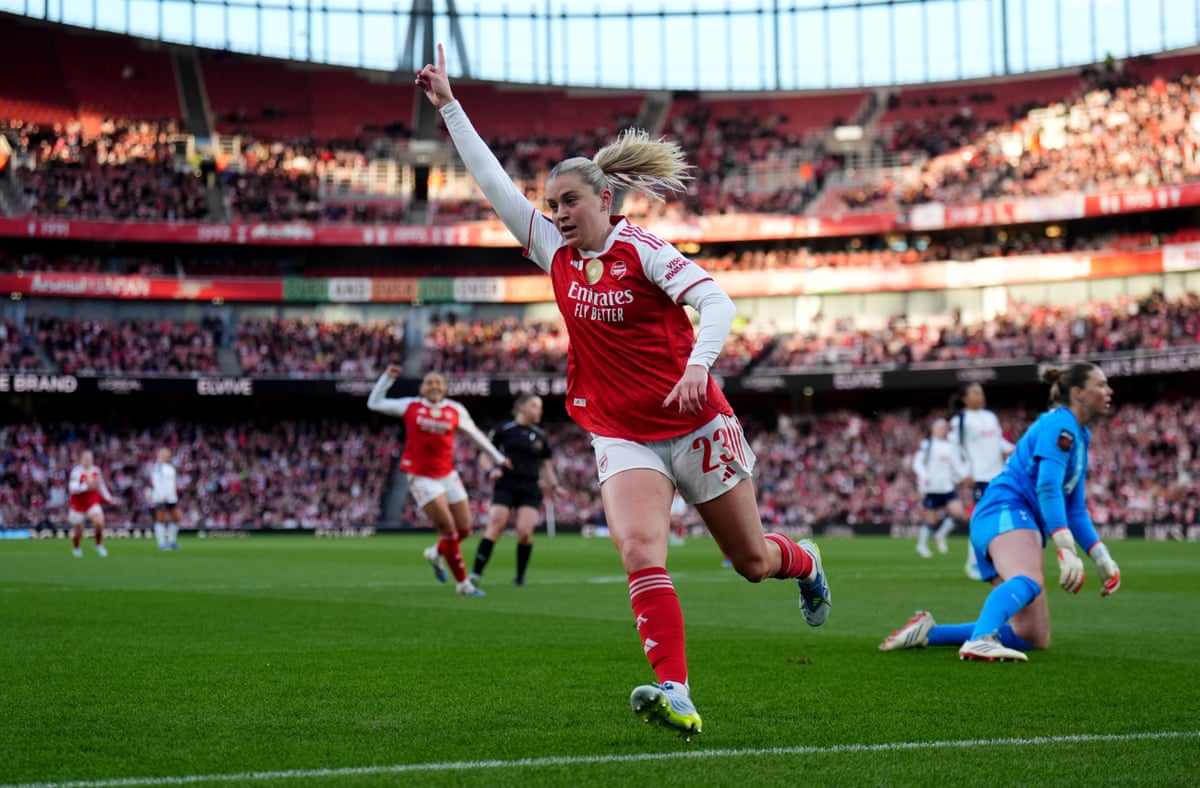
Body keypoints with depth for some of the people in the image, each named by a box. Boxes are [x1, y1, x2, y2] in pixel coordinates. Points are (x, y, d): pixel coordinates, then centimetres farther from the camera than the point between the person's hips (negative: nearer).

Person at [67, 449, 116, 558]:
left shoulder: (96, 471, 1)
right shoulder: (77, 472, -18)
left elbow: (101, 486, 17)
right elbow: (72, 488, -28)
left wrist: (108, 498, 18)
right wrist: (86, 486, -38)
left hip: (92, 503, 3)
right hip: (78, 504, -3)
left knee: (99, 523, -19)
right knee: (78, 530, 7)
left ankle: (99, 546, 4)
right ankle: (76, 548, 38)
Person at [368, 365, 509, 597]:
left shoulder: (455, 410, 4)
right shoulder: (410, 406, 0)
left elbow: (474, 434, 18)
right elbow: (374, 403, 10)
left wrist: (497, 457, 23)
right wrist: (387, 378, 3)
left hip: (447, 475, 4)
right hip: (421, 477, -4)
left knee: (465, 529, 4)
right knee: (448, 529, -10)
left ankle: (437, 553, 35)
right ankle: (462, 582, 2)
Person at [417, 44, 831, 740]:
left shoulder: (642, 249, -11)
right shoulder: (556, 252, 4)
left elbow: (716, 302, -21)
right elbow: (493, 180, 5)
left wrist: (698, 365, -38)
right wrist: (449, 106, 3)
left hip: (697, 426, -3)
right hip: (622, 439, 3)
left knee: (753, 561, 12)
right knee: (639, 551, -23)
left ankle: (806, 563, 48)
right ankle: (677, 697, -30)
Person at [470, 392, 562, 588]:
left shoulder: (540, 436, 13)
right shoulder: (504, 430, 2)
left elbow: (547, 465, 20)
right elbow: (485, 455, 6)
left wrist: (554, 485, 5)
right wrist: (491, 470, -13)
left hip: (530, 489, 2)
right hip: (505, 486, -2)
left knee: (525, 531, -13)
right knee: (495, 526, -16)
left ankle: (520, 575, 7)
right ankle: (476, 573, -17)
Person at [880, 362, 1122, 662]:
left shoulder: (1080, 435, 26)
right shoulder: (1059, 424, -4)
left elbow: (1075, 511, 28)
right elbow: (1047, 487, -19)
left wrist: (1102, 558, 18)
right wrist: (1066, 550, -26)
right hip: (1005, 511, -10)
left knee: (1034, 637, 3)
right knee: (1028, 580, -41)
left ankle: (928, 631, 4)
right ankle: (980, 640, -65)